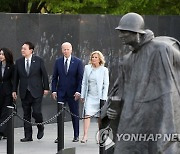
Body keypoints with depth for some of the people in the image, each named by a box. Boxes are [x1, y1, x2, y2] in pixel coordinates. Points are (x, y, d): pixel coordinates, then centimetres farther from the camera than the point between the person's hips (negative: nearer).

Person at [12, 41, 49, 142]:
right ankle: (28, 136, 9)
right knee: (26, 115, 4)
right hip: (24, 92, 3)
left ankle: (40, 128, 17)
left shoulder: (39, 61, -2)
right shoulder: (19, 62, 6)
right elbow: (16, 77, 10)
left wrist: (46, 88, -3)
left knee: (36, 112, -11)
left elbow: (44, 75, 1)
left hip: (36, 91, -3)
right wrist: (14, 90, 6)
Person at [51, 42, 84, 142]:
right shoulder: (58, 62, 5)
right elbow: (55, 77, 8)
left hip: (73, 92, -2)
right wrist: (54, 90, 0)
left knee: (75, 114, 6)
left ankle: (76, 136, 15)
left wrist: (78, 91, -11)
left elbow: (81, 78, -3)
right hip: (61, 92, 2)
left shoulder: (78, 62, -2)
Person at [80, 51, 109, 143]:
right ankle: (85, 136, -17)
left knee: (100, 117, 5)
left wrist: (103, 98, -9)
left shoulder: (104, 70, -1)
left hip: (99, 96, -2)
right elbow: (84, 83, 11)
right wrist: (82, 95, 7)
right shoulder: (87, 68, 7)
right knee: (87, 115, -12)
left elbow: (106, 84, -2)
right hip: (90, 96, 2)